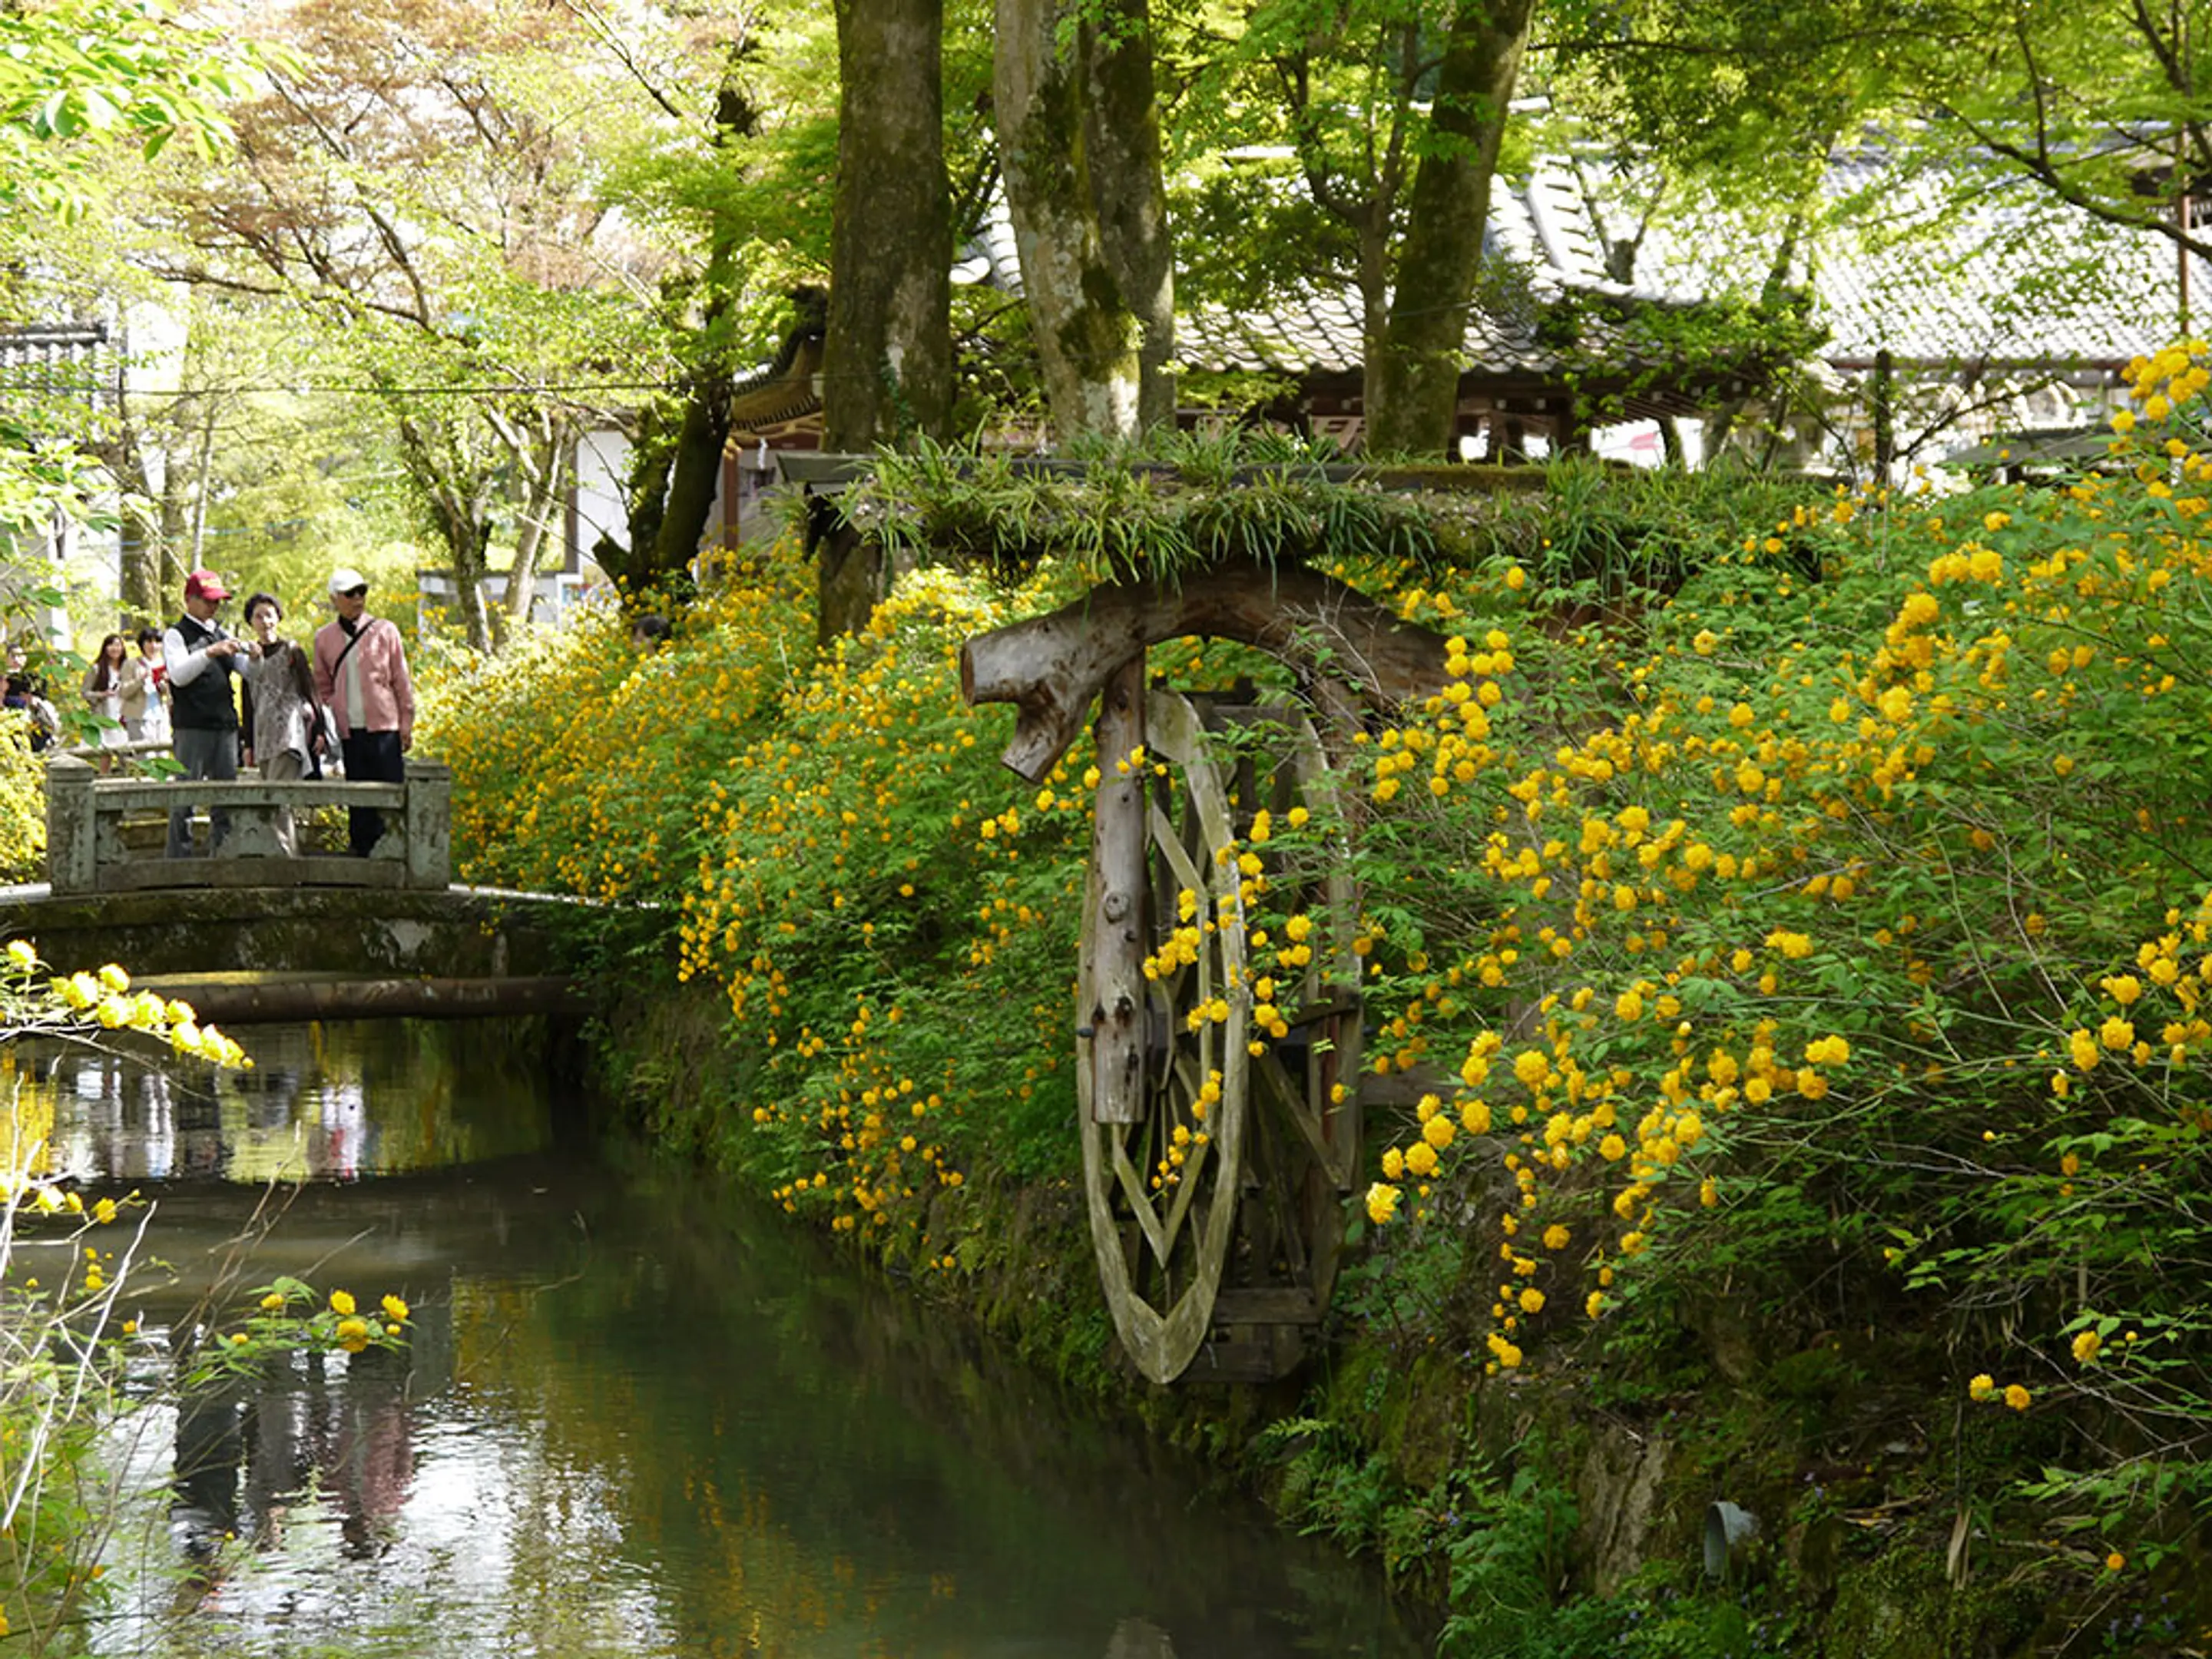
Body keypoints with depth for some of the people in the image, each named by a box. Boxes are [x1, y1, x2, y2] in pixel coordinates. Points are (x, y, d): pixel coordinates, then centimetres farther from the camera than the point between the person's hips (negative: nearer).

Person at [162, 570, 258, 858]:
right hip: (192, 727, -6)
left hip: (225, 725, 6)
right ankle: (179, 859, -4)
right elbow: (179, 674, -15)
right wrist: (210, 653, -28)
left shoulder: (221, 634, 19)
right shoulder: (176, 635, 0)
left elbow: (249, 671, 16)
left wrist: (252, 656, -7)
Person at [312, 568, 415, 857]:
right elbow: (323, 686, 19)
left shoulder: (384, 630, 4)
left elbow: (402, 681, 6)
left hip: (383, 726, -2)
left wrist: (406, 725, 3)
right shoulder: (324, 638, 10)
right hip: (348, 730, 2)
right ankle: (362, 853, 11)